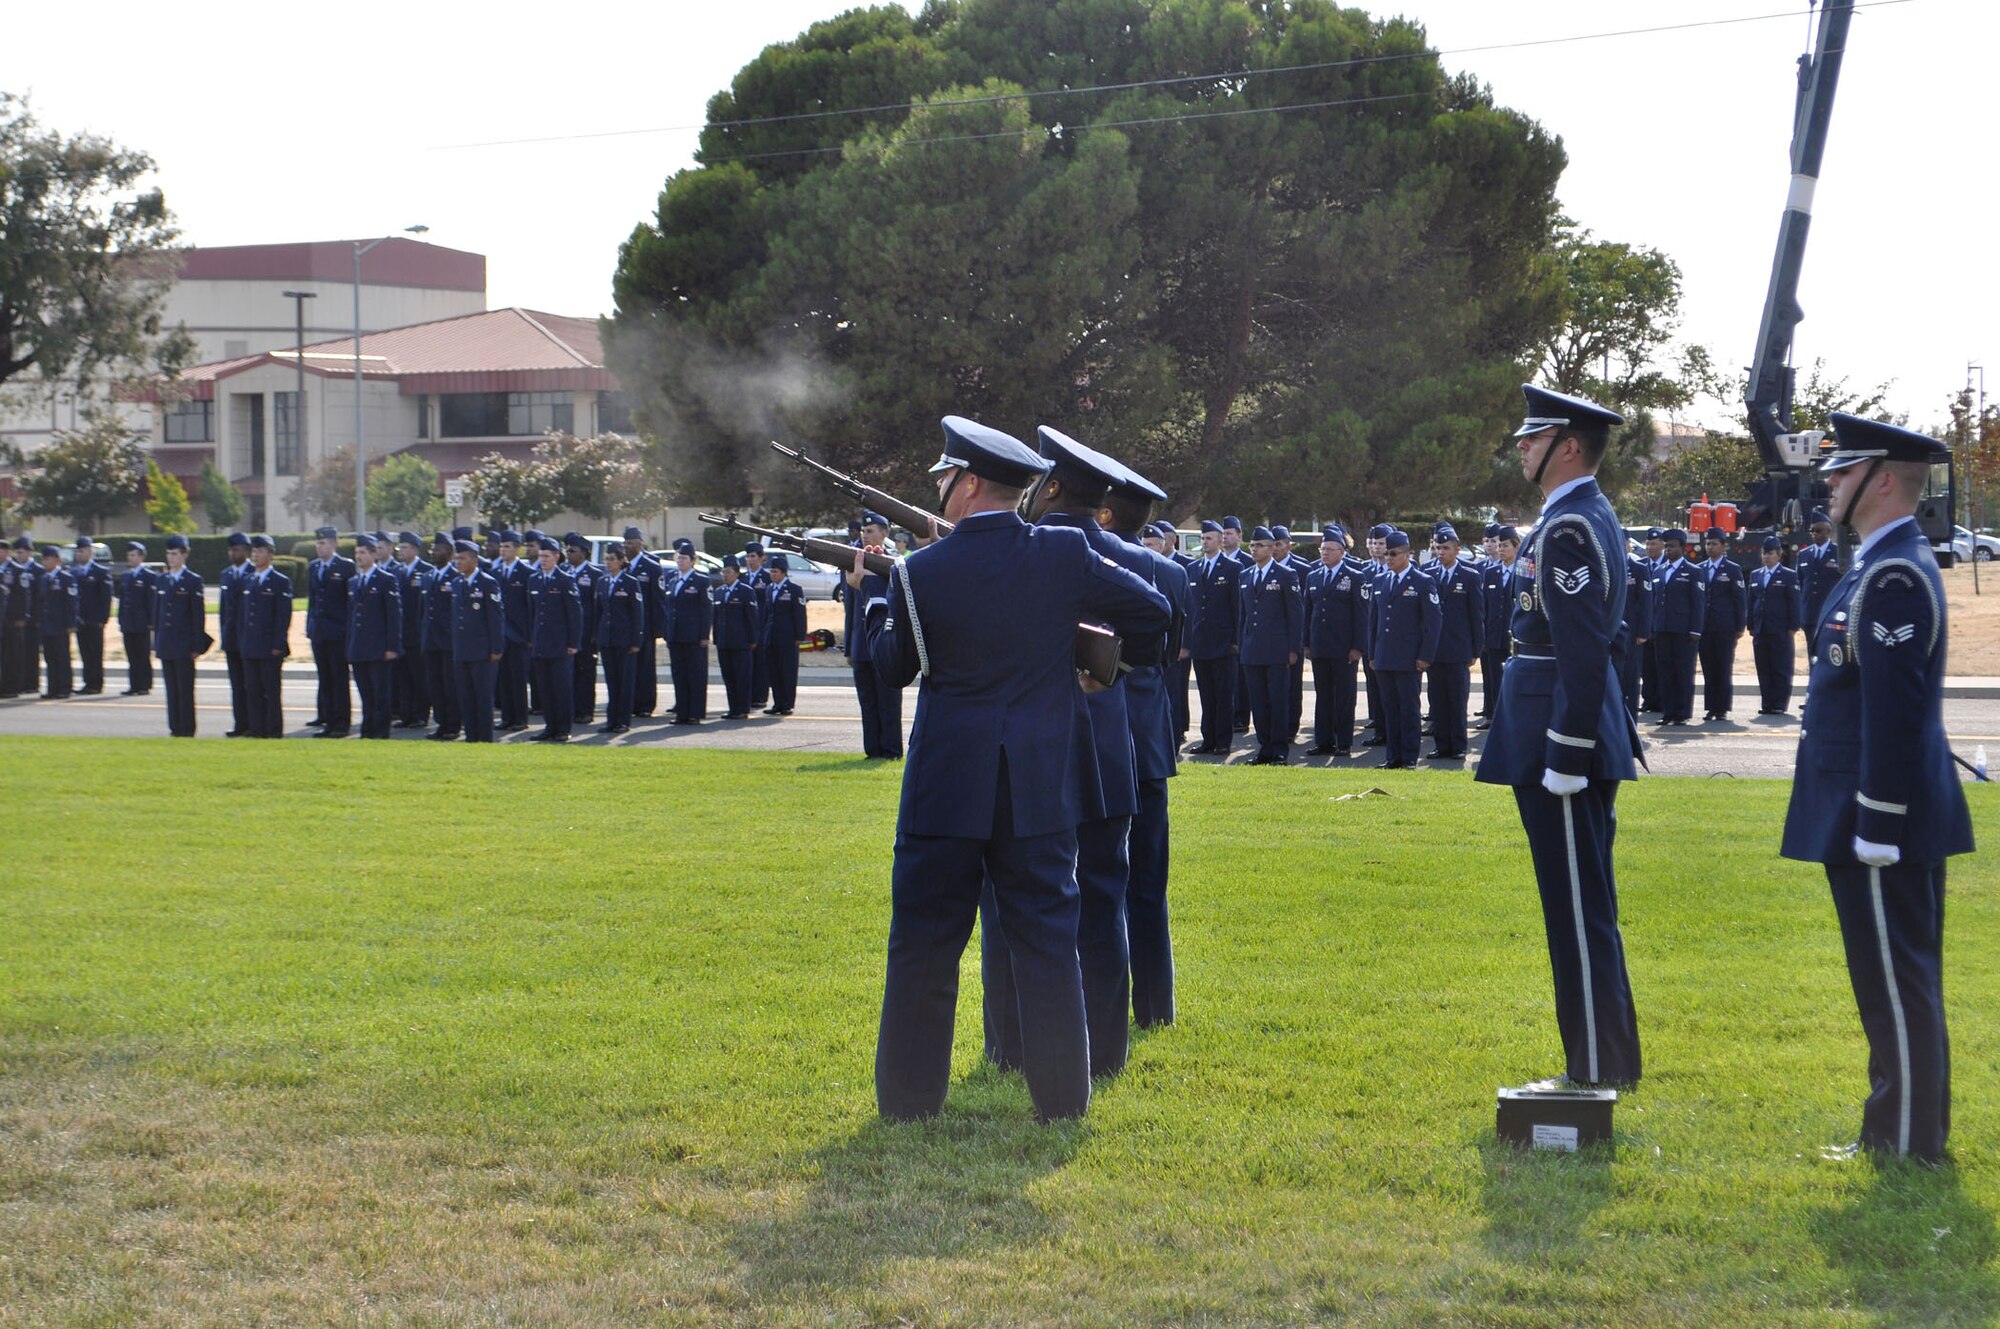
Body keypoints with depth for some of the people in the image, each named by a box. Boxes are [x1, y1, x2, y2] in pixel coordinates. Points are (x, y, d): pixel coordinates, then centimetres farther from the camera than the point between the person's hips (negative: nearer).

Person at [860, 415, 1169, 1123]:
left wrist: (873, 599, 23)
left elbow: (892, 666, 5)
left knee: (924, 944, 7)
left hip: (945, 790, -2)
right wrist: (1093, 645, 20)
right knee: (1046, 941, 9)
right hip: (1040, 790, 2)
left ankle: (908, 1100, 12)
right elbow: (1153, 610, 4)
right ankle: (1061, 1098, 12)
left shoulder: (918, 574, -10)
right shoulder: (1066, 554, -6)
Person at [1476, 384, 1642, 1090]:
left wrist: (1564, 760, -22)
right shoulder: (1589, 517, 16)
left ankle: (1599, 1072, 1)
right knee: (1583, 907, 15)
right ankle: (1602, 1064, 22)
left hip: (1562, 739, -11)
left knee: (1578, 909, -5)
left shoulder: (1569, 529, -17)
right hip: (1579, 738, 11)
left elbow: (1584, 653, -22)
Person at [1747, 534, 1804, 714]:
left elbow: (1795, 603, -2)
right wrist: (1751, 627, 10)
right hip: (1760, 631, 5)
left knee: (1781, 670, -3)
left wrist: (1792, 628, -8)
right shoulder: (1755, 576, 15)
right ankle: (1766, 704, 9)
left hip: (1781, 632, -5)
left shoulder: (1789, 576, 1)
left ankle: (1780, 704, 0)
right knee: (1763, 670, 5)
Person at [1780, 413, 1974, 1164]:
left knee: (1895, 980, -3)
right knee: (1904, 979, 16)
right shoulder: (1885, 567, 14)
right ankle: (1915, 1126, 25)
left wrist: (1876, 826, -22)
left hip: (1883, 816, -10)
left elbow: (1893, 710, -23)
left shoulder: (1894, 577, -19)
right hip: (1900, 817, 10)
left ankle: (1907, 1143, 4)